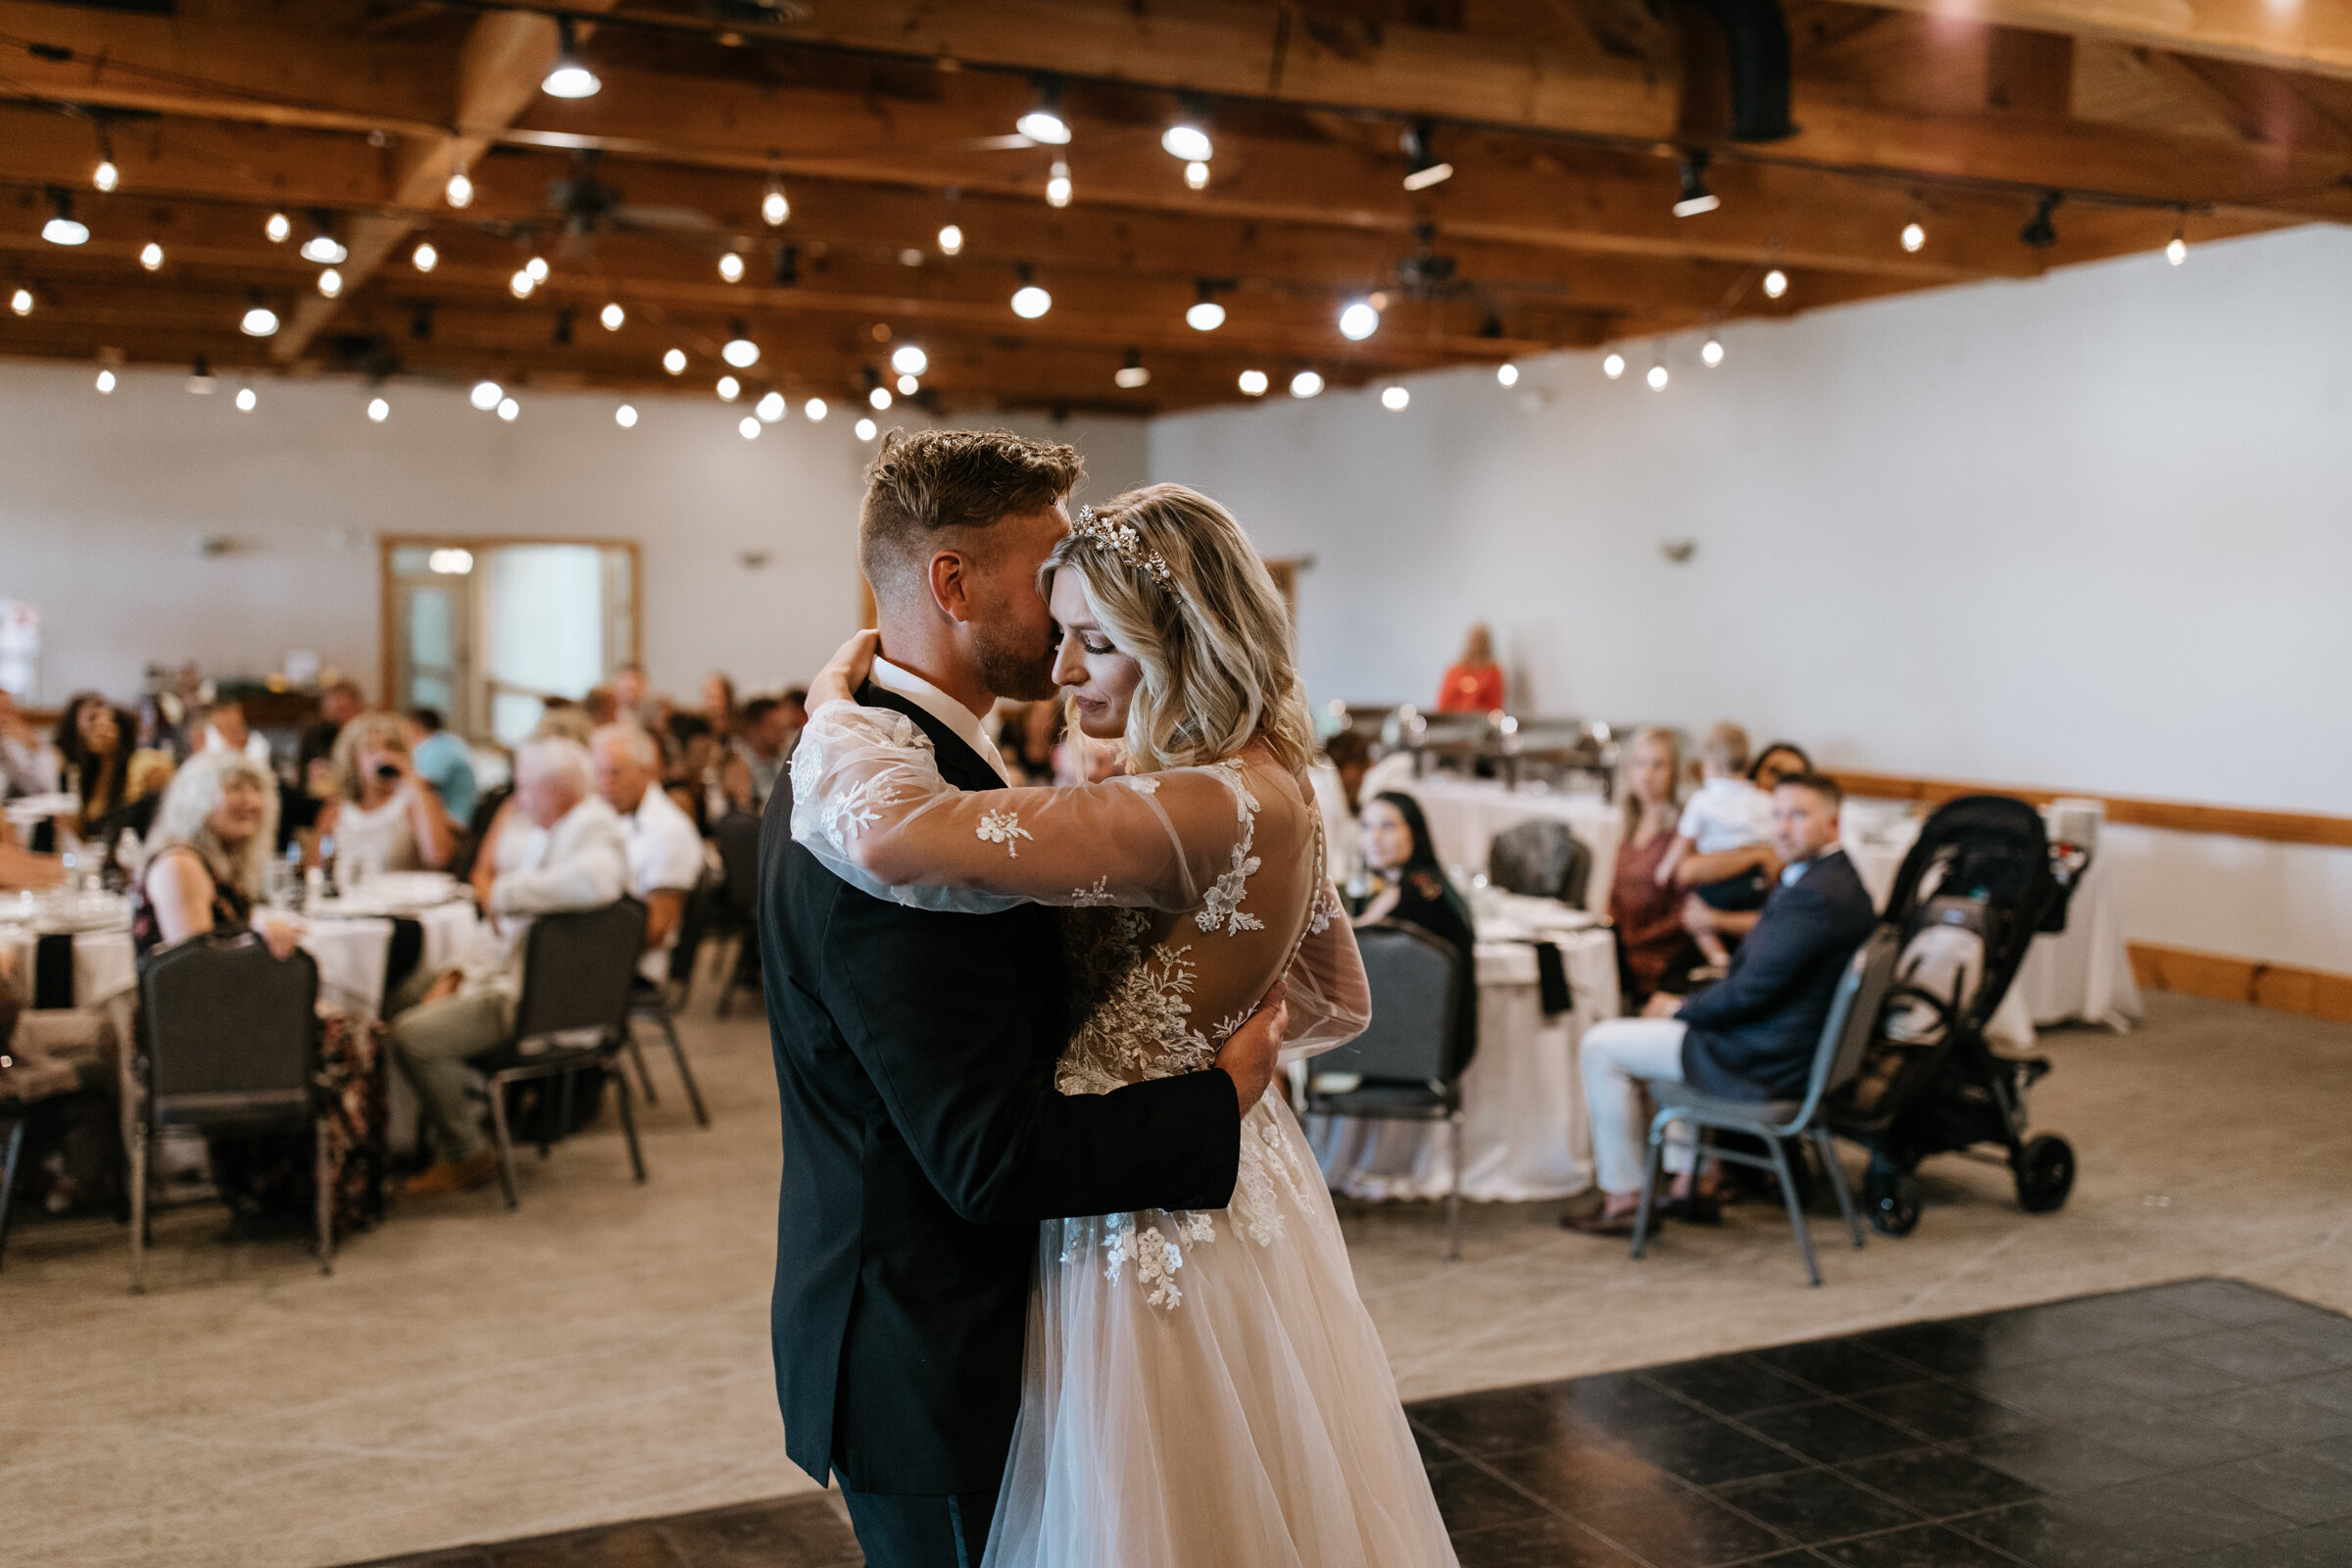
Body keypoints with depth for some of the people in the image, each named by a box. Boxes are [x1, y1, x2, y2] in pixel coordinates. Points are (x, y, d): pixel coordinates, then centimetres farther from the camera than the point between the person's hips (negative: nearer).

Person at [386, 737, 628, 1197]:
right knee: (397, 999, 20)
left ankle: (467, 1155, -2)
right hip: (504, 971, 11)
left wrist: (508, 891, -28)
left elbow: (595, 881, -42)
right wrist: (460, 973, 9)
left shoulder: (594, 827, -17)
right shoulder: (545, 831, 15)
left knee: (414, 1036, -22)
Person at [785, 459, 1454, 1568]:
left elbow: (891, 832, -38)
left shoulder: (1212, 809, -28)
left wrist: (835, 702, -19)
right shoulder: (1271, 789, 3)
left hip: (1155, 1244, -9)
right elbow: (1336, 1001, 17)